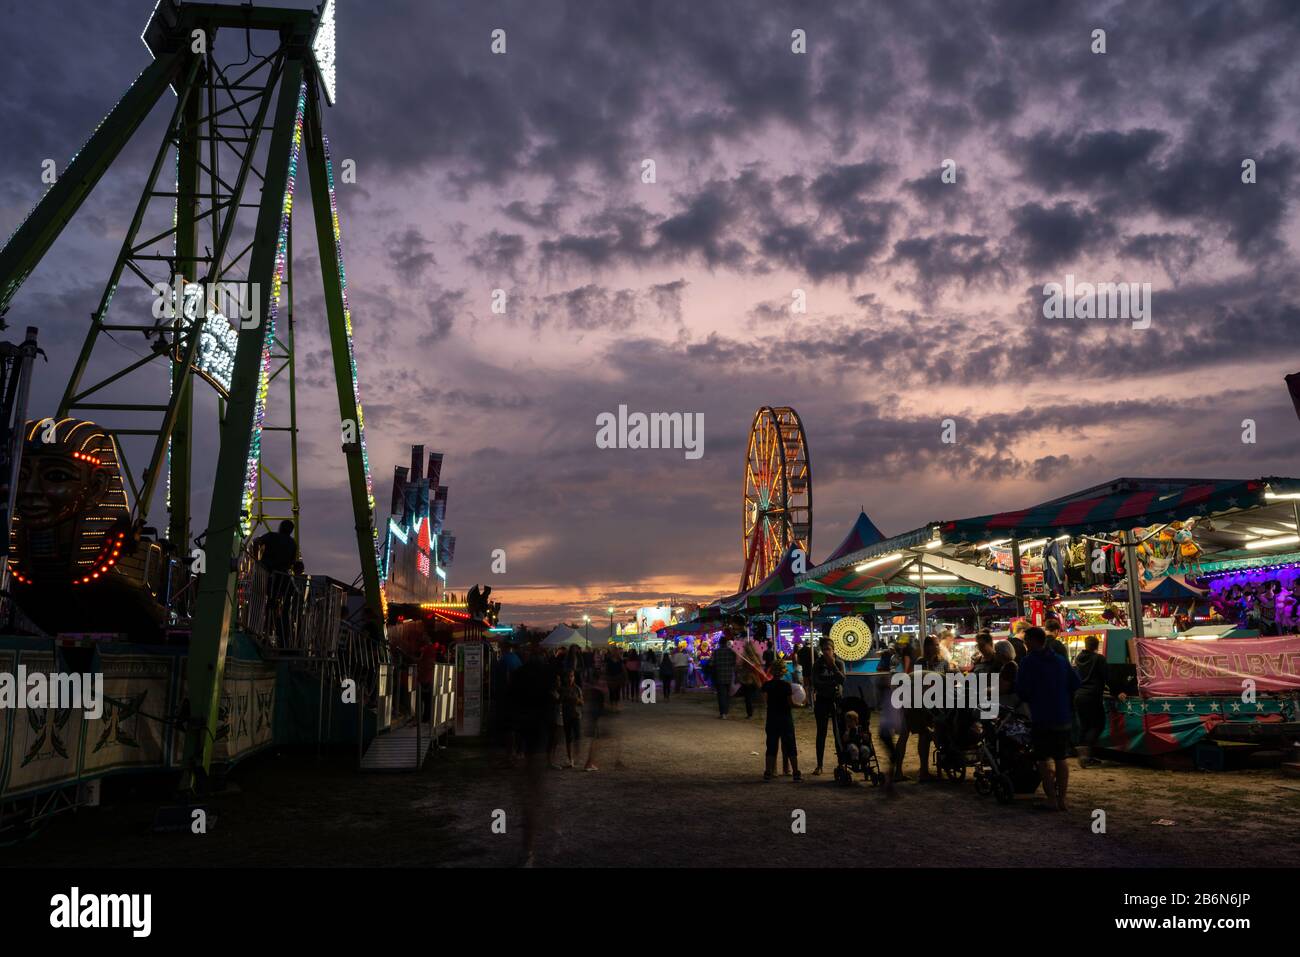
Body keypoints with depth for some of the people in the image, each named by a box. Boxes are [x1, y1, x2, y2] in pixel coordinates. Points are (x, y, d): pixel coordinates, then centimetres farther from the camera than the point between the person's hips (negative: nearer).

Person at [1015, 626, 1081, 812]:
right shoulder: (1061, 661, 8)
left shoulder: (1029, 662, -11)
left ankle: (1051, 800, -3)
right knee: (1061, 759, 13)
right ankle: (1061, 799, 15)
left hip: (1042, 718, -6)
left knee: (1044, 760, 0)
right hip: (1063, 718, 6)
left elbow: (1021, 690, -12)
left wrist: (1027, 699, 8)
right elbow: (1075, 683, 10)